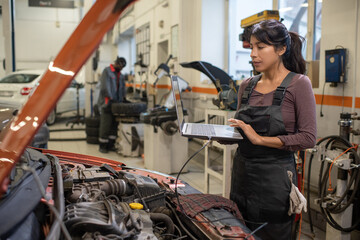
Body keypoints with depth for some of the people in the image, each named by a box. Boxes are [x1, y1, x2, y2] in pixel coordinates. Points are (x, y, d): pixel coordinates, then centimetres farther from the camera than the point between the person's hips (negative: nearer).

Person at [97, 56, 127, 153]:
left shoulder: (120, 74, 18)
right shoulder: (106, 71, -6)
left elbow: (122, 87, 19)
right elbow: (105, 87, -14)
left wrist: (123, 97, 7)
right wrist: (110, 98, -18)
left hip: (116, 103, 7)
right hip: (107, 103, -7)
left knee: (114, 124, 6)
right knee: (105, 124, -5)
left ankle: (110, 145, 13)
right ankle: (102, 146, 3)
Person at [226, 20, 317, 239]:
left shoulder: (299, 84, -8)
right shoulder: (247, 86, 7)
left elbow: (308, 138, -14)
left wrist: (260, 139, -20)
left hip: (275, 178, -5)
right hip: (242, 172, 5)